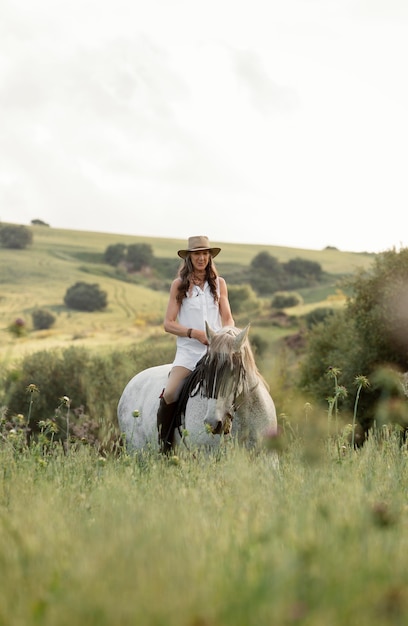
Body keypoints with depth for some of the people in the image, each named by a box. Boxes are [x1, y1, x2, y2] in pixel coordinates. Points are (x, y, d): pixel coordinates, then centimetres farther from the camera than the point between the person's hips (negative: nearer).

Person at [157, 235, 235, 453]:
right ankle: (164, 446, -6)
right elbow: (168, 323, 0)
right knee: (170, 394, -23)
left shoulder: (219, 283, 12)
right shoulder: (179, 285, 4)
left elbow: (228, 319, 11)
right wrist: (195, 333, -14)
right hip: (188, 350, -2)